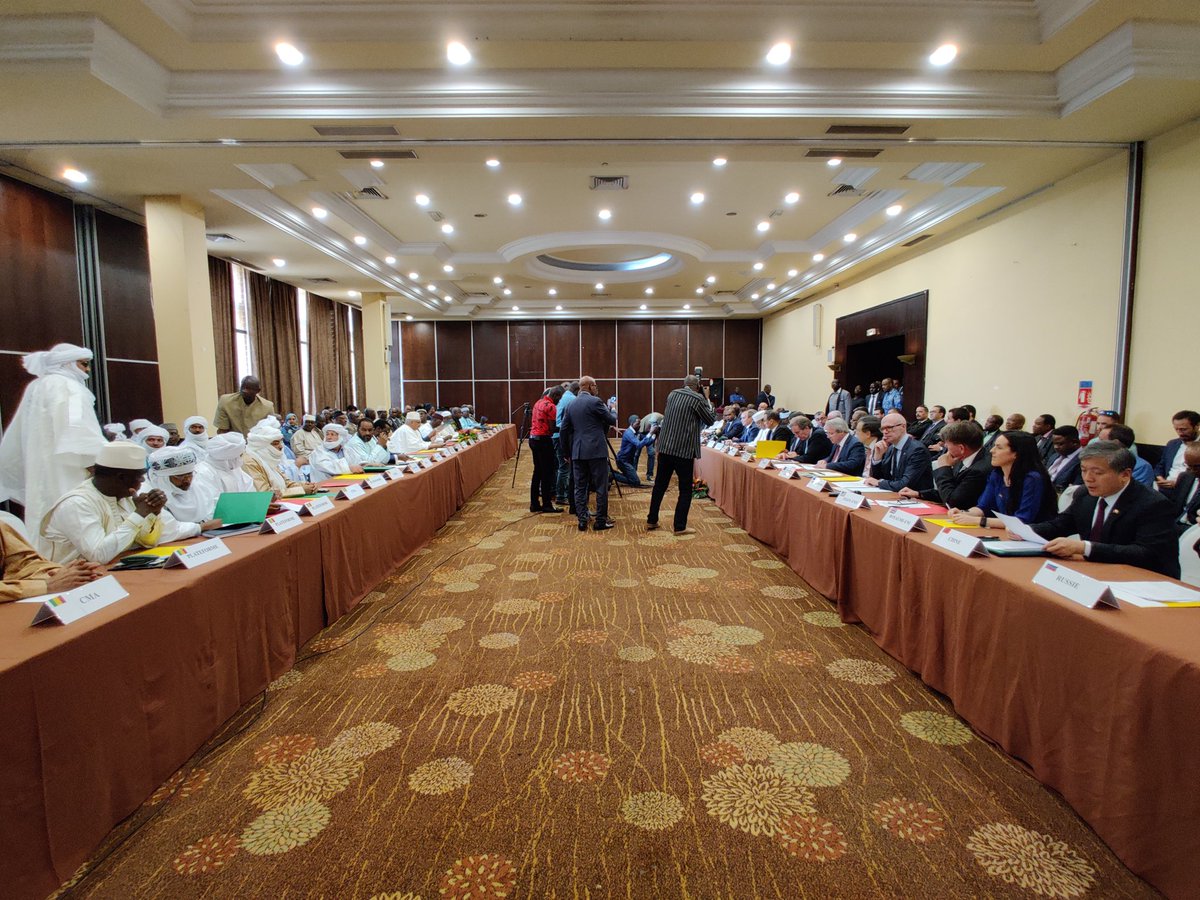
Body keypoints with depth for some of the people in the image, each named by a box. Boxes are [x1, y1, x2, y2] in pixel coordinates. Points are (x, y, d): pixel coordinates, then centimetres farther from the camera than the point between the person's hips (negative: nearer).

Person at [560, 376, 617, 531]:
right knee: (601, 487, 3)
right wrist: (612, 411, 21)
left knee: (580, 487, 9)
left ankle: (582, 521, 9)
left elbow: (564, 430, 11)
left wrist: (566, 452, 18)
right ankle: (601, 521, 6)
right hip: (596, 450, -5)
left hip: (577, 452, 6)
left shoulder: (571, 404, 10)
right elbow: (612, 421, -1)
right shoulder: (595, 401, -8)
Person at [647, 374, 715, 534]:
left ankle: (651, 521, 23)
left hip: (665, 447, 6)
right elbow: (710, 420, 1)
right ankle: (680, 526, 6)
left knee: (660, 485, 15)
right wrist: (707, 399, 9)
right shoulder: (697, 399, -9)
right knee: (685, 490, 5)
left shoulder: (672, 394, 10)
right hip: (684, 450, -6)